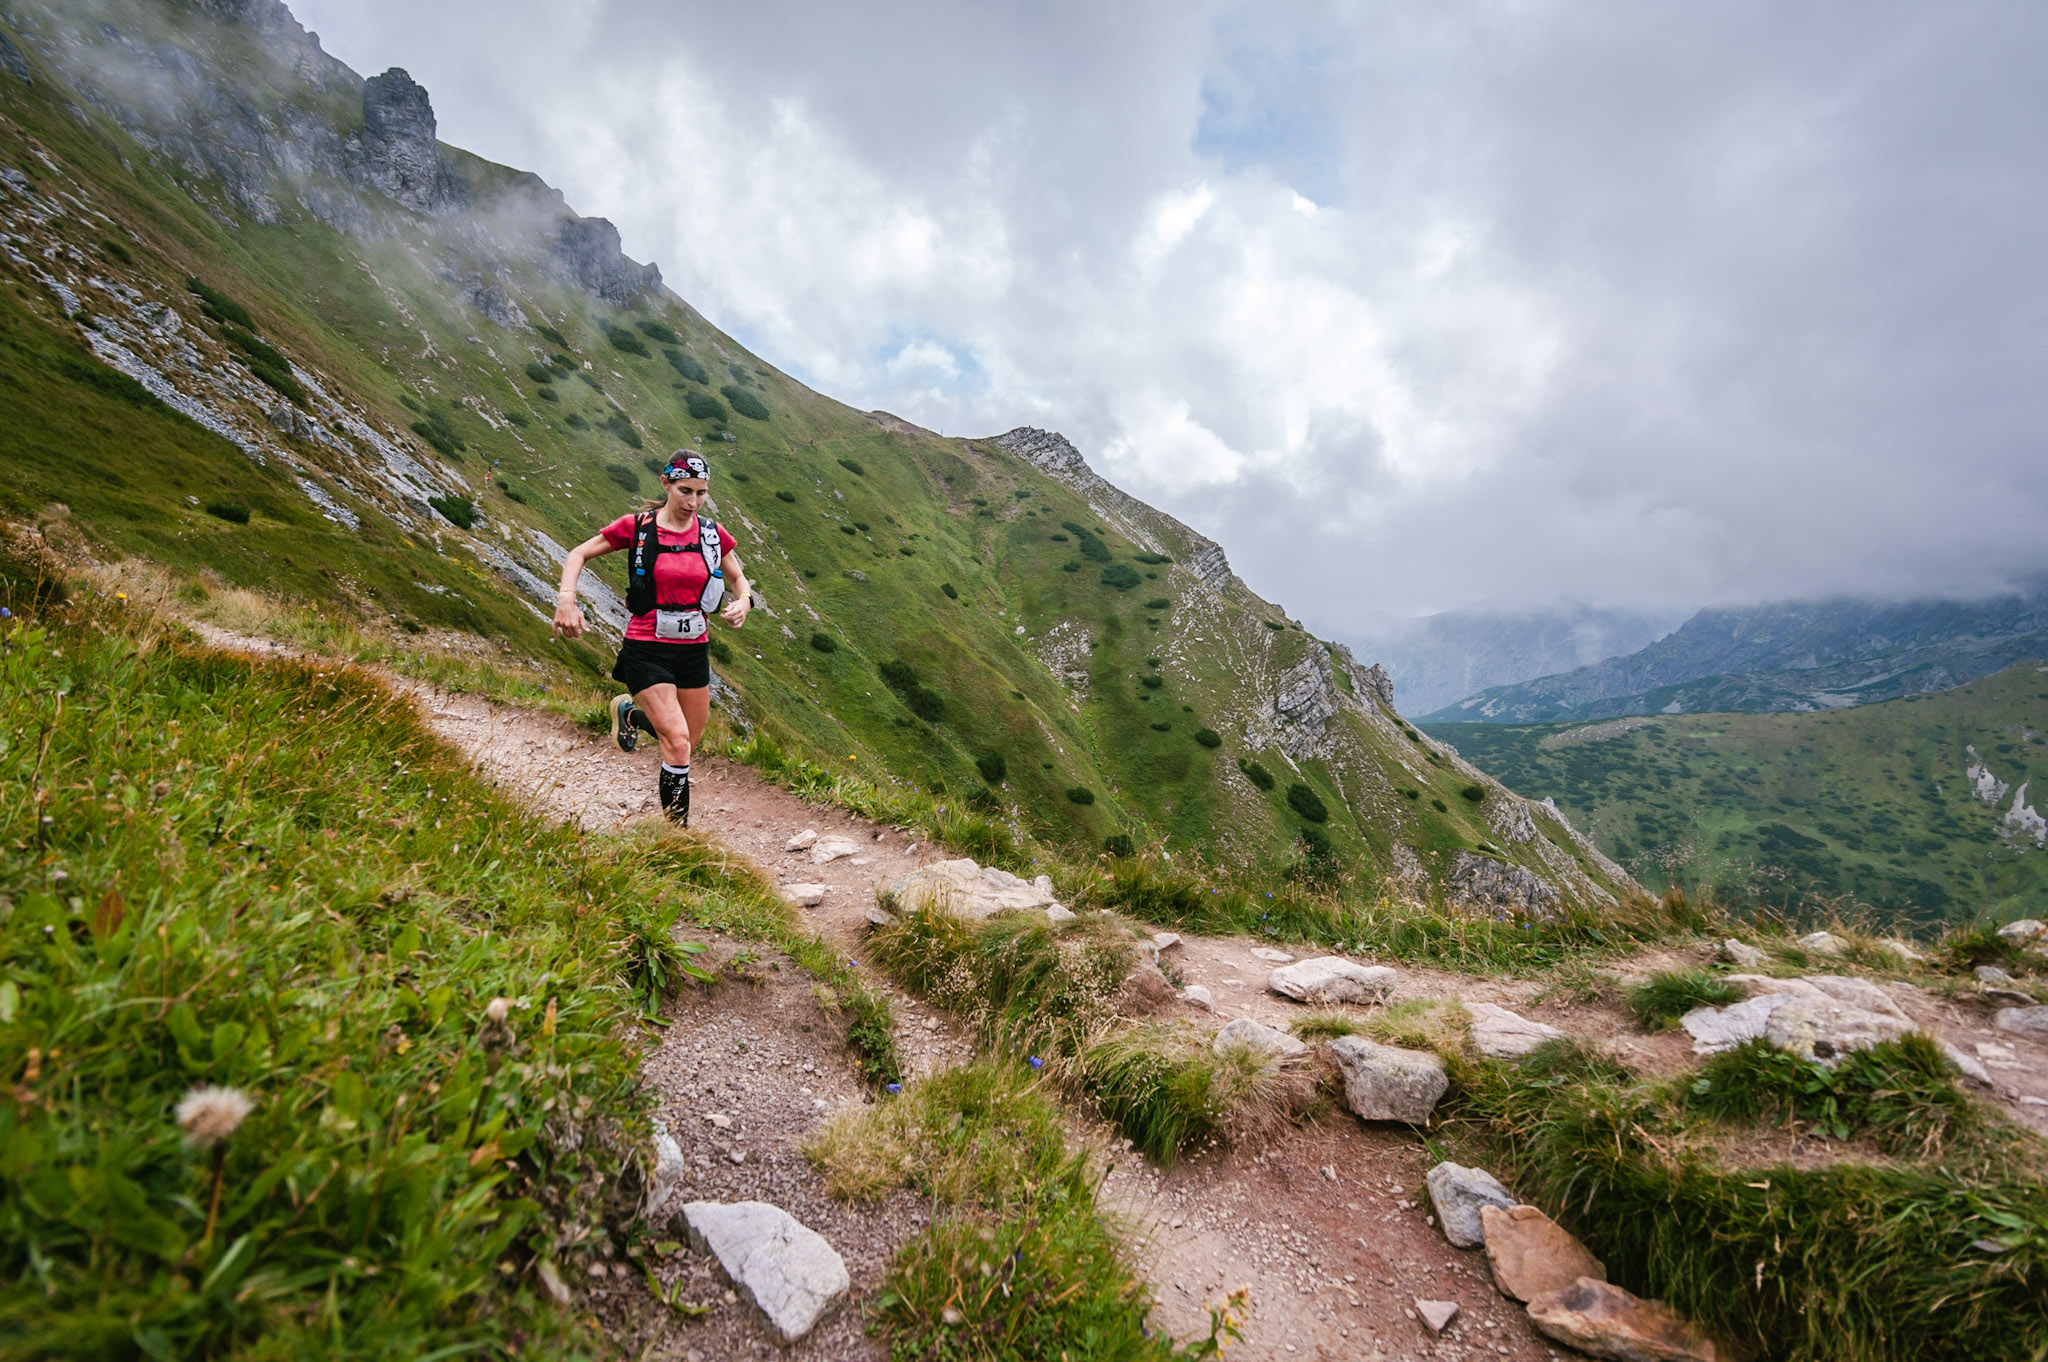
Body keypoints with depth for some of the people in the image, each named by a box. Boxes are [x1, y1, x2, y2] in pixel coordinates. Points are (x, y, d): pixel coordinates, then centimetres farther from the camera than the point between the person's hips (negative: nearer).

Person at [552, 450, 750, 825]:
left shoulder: (712, 533, 0)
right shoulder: (637, 527, -8)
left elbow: (738, 577, 13)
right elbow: (578, 554, 1)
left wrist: (743, 601, -10)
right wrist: (566, 598, -16)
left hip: (693, 650, 4)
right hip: (647, 650, -4)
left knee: (692, 739, 17)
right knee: (678, 743, -15)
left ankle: (631, 713, 46)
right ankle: (676, 826, 3)